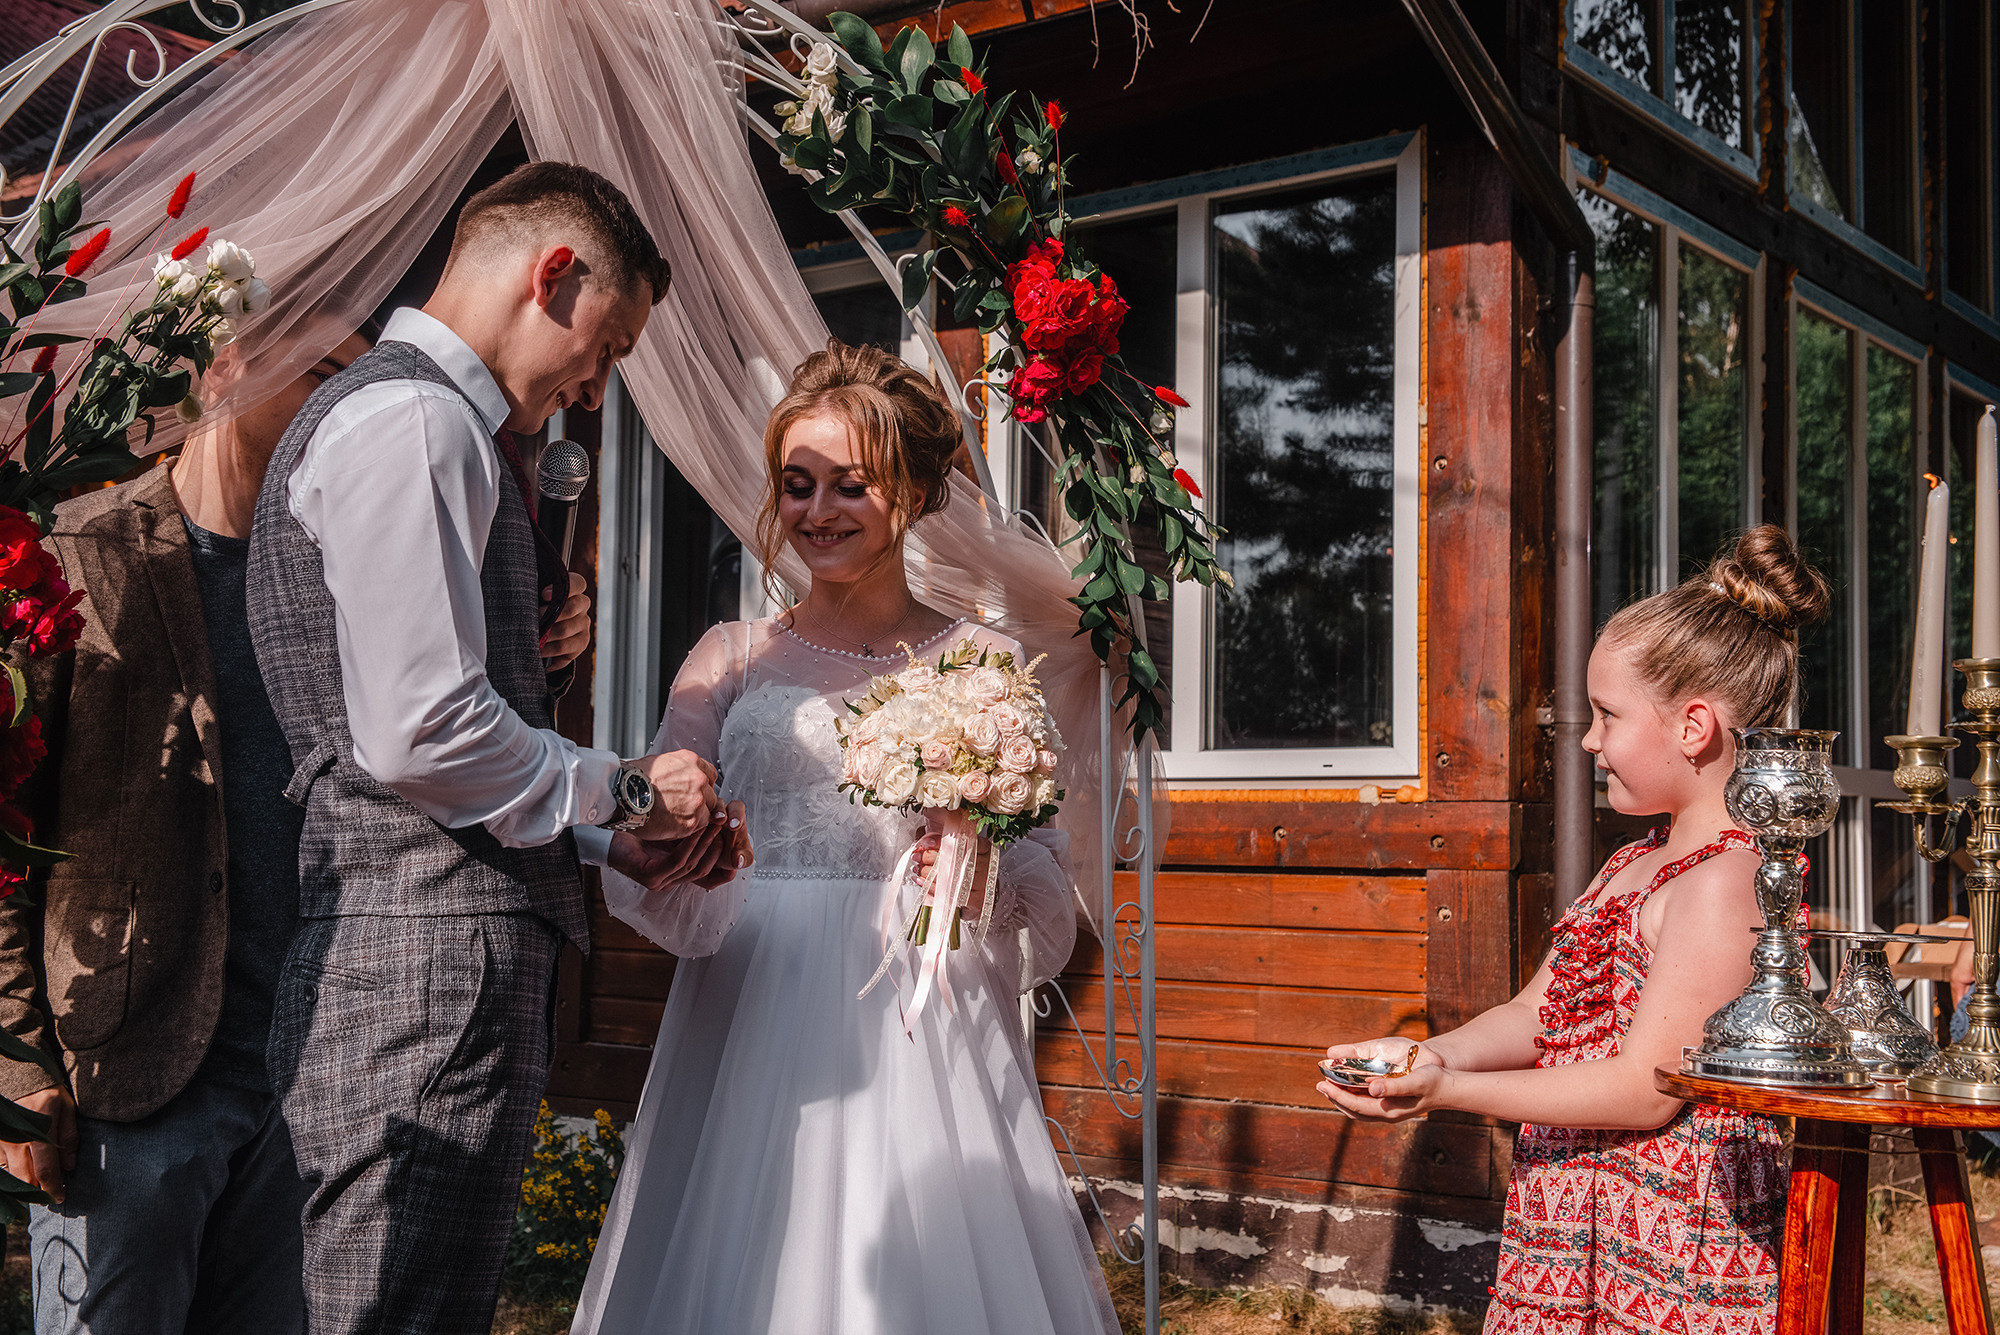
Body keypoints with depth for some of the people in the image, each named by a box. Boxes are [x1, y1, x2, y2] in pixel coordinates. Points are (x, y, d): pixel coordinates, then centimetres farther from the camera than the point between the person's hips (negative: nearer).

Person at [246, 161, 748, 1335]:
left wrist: (612, 838, 15)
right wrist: (620, 792, -5)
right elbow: (417, 735, -21)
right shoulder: (413, 421, -11)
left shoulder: (425, 422, 23)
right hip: (424, 983, -11)